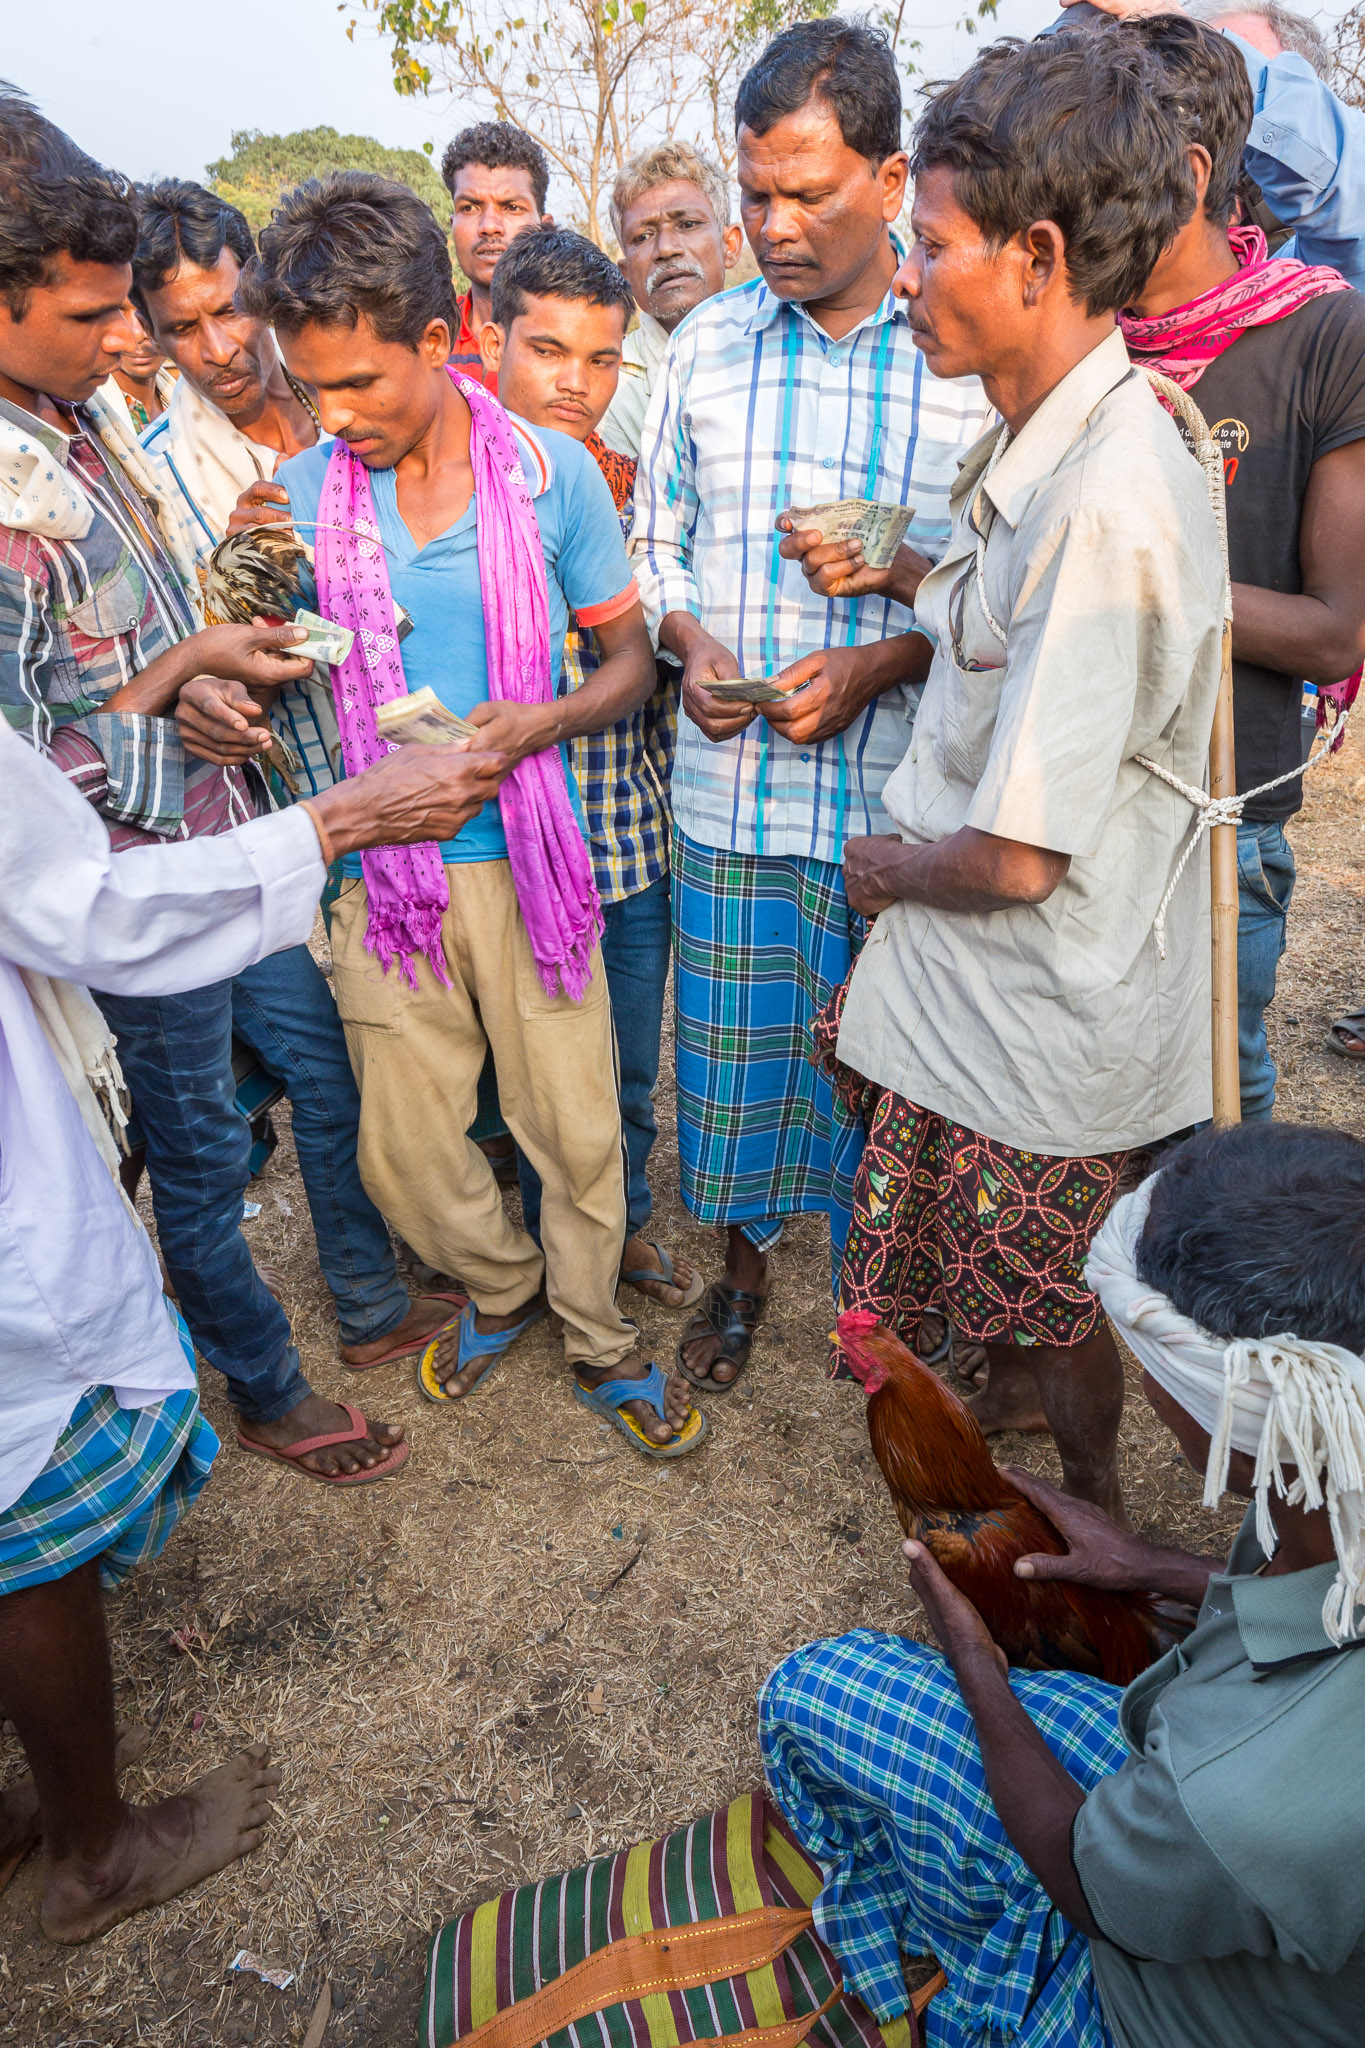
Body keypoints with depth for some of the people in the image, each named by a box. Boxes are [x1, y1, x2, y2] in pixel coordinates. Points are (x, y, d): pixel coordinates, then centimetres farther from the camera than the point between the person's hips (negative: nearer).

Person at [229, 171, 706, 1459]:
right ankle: (504, 1288, 40)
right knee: (404, 1151, 9)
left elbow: (631, 656, 2)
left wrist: (538, 720, -18)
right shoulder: (303, 493, 1)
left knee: (576, 1128, 6)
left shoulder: (551, 472, -4)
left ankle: (596, 1340, 32)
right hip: (378, 867, 2)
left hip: (526, 856, -2)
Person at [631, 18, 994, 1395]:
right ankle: (743, 1265, 38)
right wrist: (689, 643, -6)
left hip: (902, 791, -2)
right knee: (732, 1050, 12)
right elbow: (656, 542, 14)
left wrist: (883, 661, -16)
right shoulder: (707, 344, 8)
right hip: (731, 785, 2)